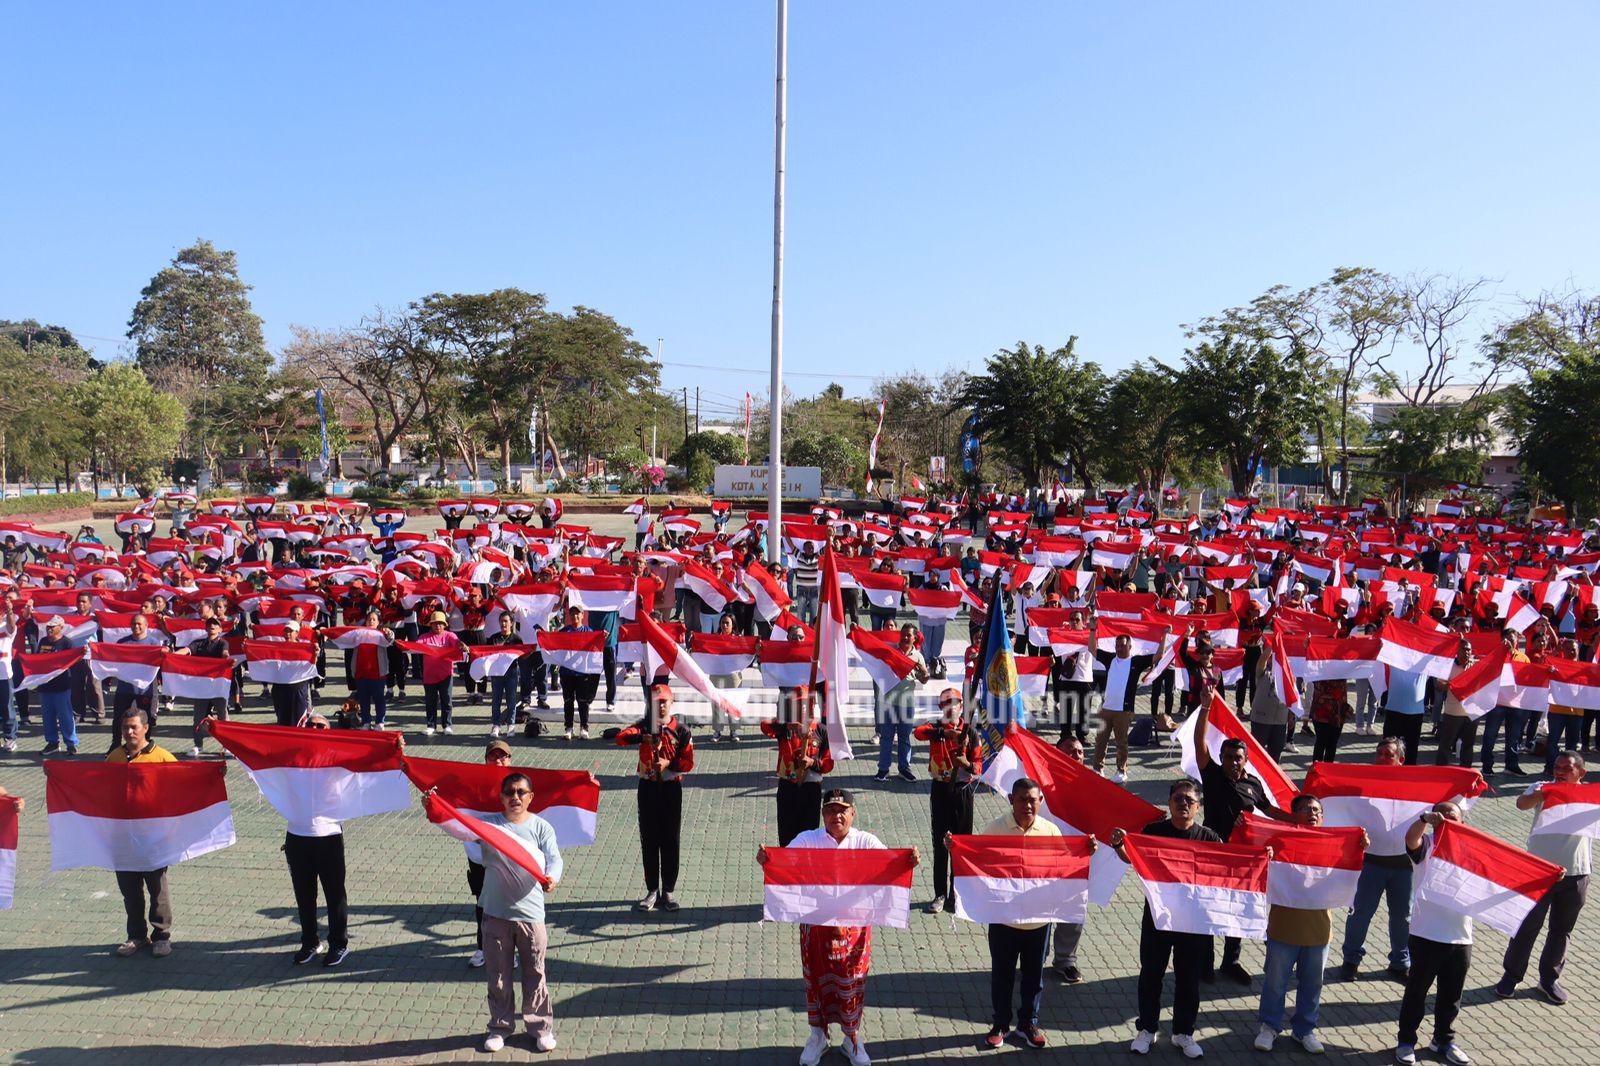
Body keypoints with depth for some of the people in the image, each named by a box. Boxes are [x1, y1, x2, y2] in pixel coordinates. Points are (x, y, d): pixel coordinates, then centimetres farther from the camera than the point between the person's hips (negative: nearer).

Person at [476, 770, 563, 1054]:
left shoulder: (541, 827, -3)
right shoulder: (488, 823, 0)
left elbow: (554, 859, -10)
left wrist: (552, 878, -32)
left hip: (530, 912, -1)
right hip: (495, 913, 1)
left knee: (534, 974, 9)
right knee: (497, 975, 13)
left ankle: (541, 1027, 24)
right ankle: (500, 1026, 30)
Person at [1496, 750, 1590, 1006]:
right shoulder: (1542, 788, -2)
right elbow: (1522, 803, -21)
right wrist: (1545, 791, -38)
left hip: (1575, 873, 2)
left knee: (1562, 930, 13)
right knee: (1527, 925, 5)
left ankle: (1549, 979, 29)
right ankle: (1511, 975, 19)